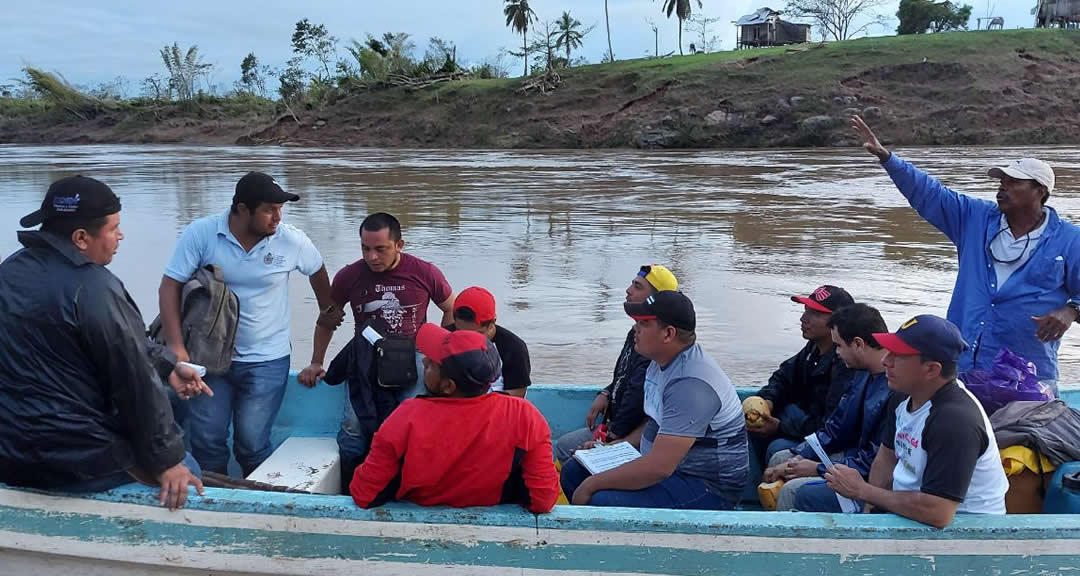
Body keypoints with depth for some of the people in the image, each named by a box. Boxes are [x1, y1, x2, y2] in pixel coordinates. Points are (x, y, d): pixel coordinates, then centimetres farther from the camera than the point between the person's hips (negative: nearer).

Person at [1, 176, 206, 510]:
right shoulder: (93, 288, -23)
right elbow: (135, 379, -19)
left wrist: (167, 367, 13)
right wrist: (165, 460, -12)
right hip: (75, 460, -9)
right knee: (185, 472, 10)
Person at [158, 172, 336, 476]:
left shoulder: (292, 241, -9)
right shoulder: (200, 234, -11)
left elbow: (318, 271, 12)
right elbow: (170, 287, -11)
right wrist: (176, 346, -20)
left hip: (266, 360, -1)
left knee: (252, 442, -3)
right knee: (206, 439, 4)